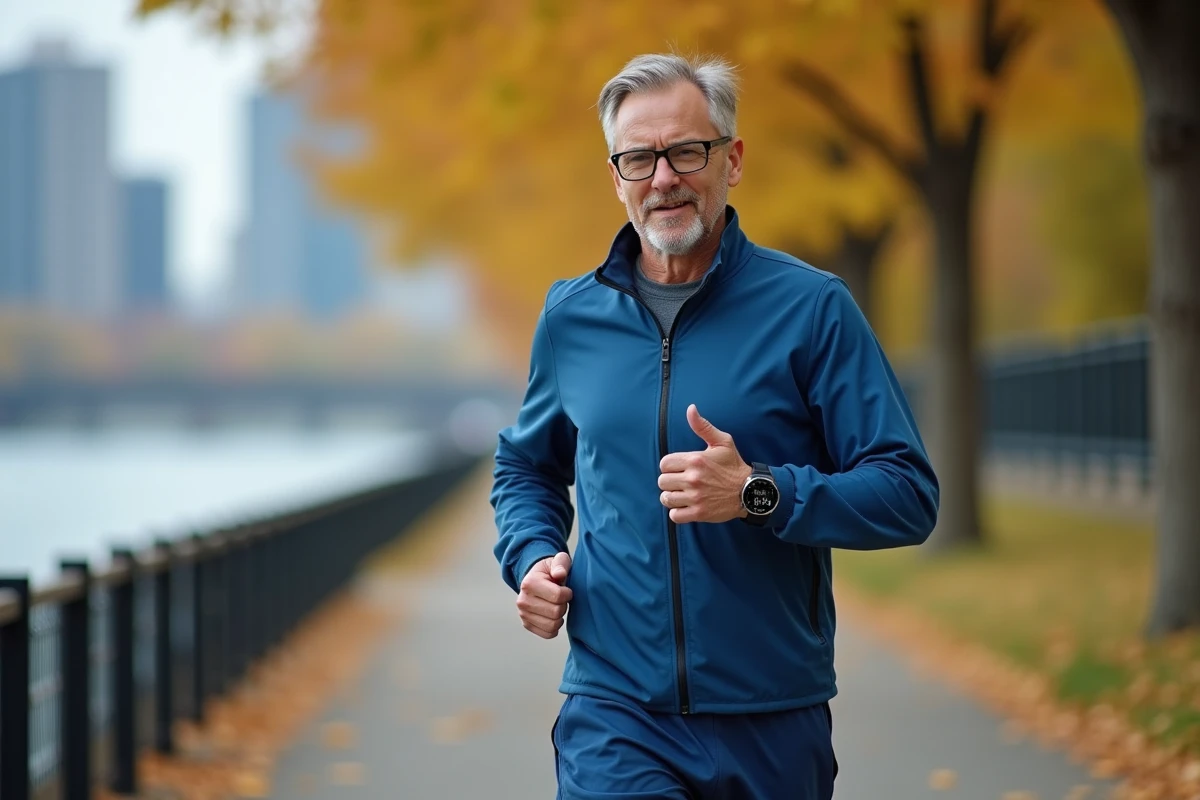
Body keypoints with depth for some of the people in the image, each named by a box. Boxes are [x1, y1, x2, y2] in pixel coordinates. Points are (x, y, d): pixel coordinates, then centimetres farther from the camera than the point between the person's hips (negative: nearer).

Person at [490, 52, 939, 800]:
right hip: (615, 716, 1)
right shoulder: (570, 316, 7)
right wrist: (533, 556, 5)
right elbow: (527, 467, 25)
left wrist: (761, 494, -20)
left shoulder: (811, 308, -3)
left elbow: (909, 493, -7)